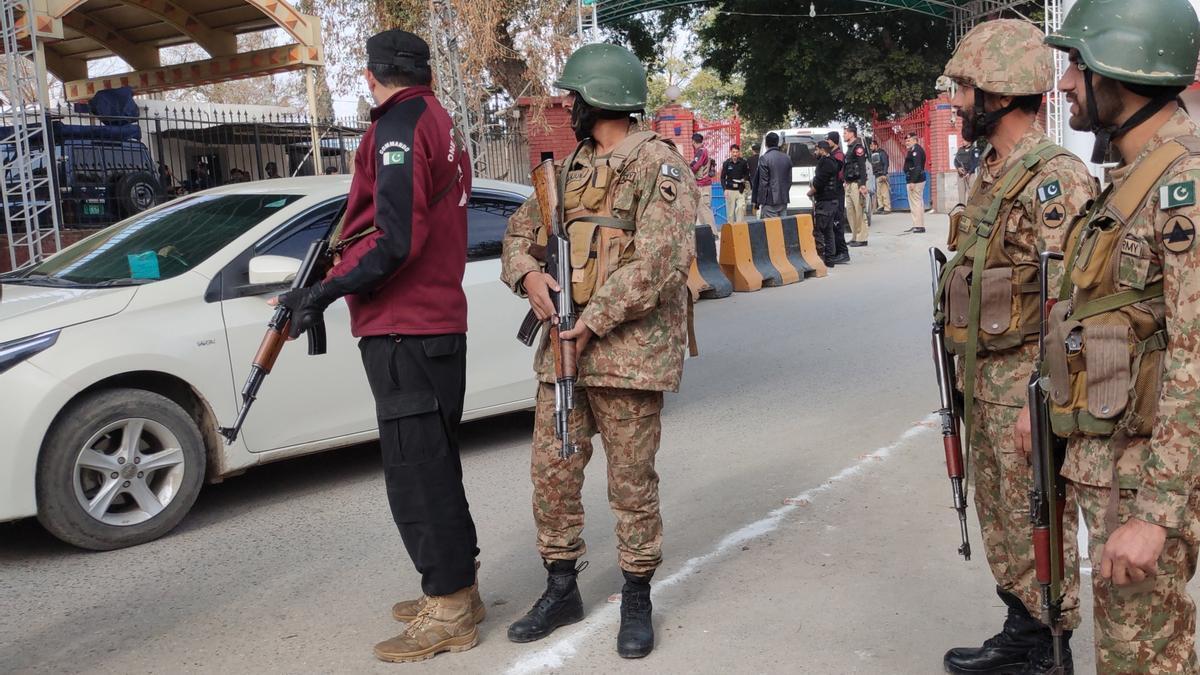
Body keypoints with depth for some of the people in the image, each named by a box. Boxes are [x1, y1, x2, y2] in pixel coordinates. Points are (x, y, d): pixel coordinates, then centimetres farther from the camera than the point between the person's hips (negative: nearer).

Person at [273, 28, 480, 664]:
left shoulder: (399, 126, -12)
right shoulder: (441, 124, 17)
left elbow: (395, 241, -22)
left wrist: (324, 292, -18)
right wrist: (349, 244, 11)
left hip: (404, 331, -10)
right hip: (440, 322, 10)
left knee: (416, 472, -4)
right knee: (433, 465, 17)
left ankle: (449, 611, 5)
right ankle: (456, 588, 27)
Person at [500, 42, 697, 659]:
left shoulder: (659, 167, -7)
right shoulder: (572, 168, 16)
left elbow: (657, 261, -18)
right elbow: (522, 228, 20)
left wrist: (594, 323, -18)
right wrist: (529, 273, -2)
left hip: (628, 352, -7)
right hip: (563, 345, 7)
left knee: (632, 482, 3)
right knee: (551, 471, 9)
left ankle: (637, 599, 20)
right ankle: (562, 590, 25)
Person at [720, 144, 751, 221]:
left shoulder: (743, 162, 1)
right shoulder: (726, 163, 1)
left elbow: (747, 174, 15)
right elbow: (723, 177, 4)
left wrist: (746, 179, -7)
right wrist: (725, 189, -8)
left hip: (741, 190, 0)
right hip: (730, 190, 0)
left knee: (741, 208, -13)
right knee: (731, 210, 4)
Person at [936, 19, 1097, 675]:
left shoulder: (1055, 178, -17)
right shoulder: (990, 176, 12)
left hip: (1027, 385, -9)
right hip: (983, 381, 9)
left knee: (1039, 526, 4)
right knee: (1000, 519, 18)